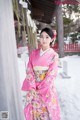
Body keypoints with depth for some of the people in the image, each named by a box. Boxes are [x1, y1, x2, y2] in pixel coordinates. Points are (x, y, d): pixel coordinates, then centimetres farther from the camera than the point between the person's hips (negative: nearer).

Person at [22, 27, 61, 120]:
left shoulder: (54, 55, -7)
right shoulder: (34, 53, 3)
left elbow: (51, 75, -11)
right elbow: (29, 70, -1)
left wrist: (39, 88, -13)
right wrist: (32, 87, -12)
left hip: (46, 89, -2)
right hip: (33, 88, 3)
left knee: (47, 111, 10)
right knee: (34, 110, 15)